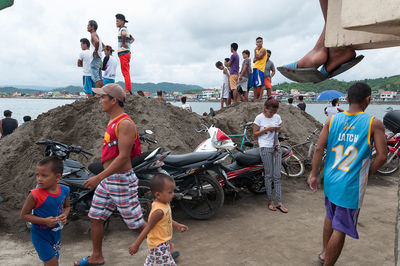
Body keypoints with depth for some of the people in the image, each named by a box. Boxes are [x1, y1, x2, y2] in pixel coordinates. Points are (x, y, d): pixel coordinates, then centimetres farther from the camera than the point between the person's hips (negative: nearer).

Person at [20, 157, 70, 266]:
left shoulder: (64, 191, -10)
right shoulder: (35, 195, -23)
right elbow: (24, 215, -14)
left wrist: (64, 215, -14)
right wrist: (44, 221, -26)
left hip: (56, 233, 5)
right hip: (40, 235, -5)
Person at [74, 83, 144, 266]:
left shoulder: (125, 123, -20)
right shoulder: (113, 121, 12)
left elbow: (123, 156, -25)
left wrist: (99, 177, -27)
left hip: (122, 180, -10)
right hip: (107, 179, 10)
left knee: (137, 223, 0)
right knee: (95, 217, 16)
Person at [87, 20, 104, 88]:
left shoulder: (93, 34, -7)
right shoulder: (97, 35, 22)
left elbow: (97, 41, -30)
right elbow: (104, 47, 32)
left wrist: (96, 51, -19)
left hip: (95, 59, -10)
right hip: (99, 60, 10)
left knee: (96, 78, -14)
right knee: (99, 79, 8)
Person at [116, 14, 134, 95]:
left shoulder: (122, 29, -9)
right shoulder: (126, 30, 21)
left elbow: (123, 34, -35)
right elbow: (132, 39, 35)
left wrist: (123, 43, -22)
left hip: (123, 53, -10)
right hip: (126, 52, 10)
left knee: (125, 72, -10)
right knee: (126, 72, 11)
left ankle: (128, 90, -12)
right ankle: (128, 90, 13)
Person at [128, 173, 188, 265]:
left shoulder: (165, 204, -3)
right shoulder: (159, 211, -31)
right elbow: (148, 227, -27)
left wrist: (177, 225, 19)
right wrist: (136, 244, -22)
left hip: (164, 242, 9)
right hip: (159, 246, -9)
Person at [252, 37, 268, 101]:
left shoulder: (263, 50, -3)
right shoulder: (257, 50, 23)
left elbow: (258, 57, -15)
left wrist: (255, 50, -4)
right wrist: (256, 59, -3)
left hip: (259, 68, -9)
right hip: (255, 68, 9)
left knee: (260, 84, -14)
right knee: (255, 85, 7)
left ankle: (260, 98, -16)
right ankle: (255, 99, 10)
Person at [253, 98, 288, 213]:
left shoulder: (277, 117, 9)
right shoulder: (259, 118, -3)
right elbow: (255, 133, -1)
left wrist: (276, 129, -4)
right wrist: (266, 129, -15)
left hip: (276, 147, 4)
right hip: (265, 148, -4)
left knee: (277, 176, 2)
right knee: (268, 175, -1)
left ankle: (279, 203, 4)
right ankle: (270, 201, 8)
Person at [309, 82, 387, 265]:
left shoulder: (332, 120, -1)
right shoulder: (374, 124, -9)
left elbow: (319, 149, -4)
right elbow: (382, 156, -11)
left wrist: (314, 175, 3)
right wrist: (367, 174, 6)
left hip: (330, 180, 5)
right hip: (352, 185, -5)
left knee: (330, 216, 26)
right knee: (340, 228, 6)